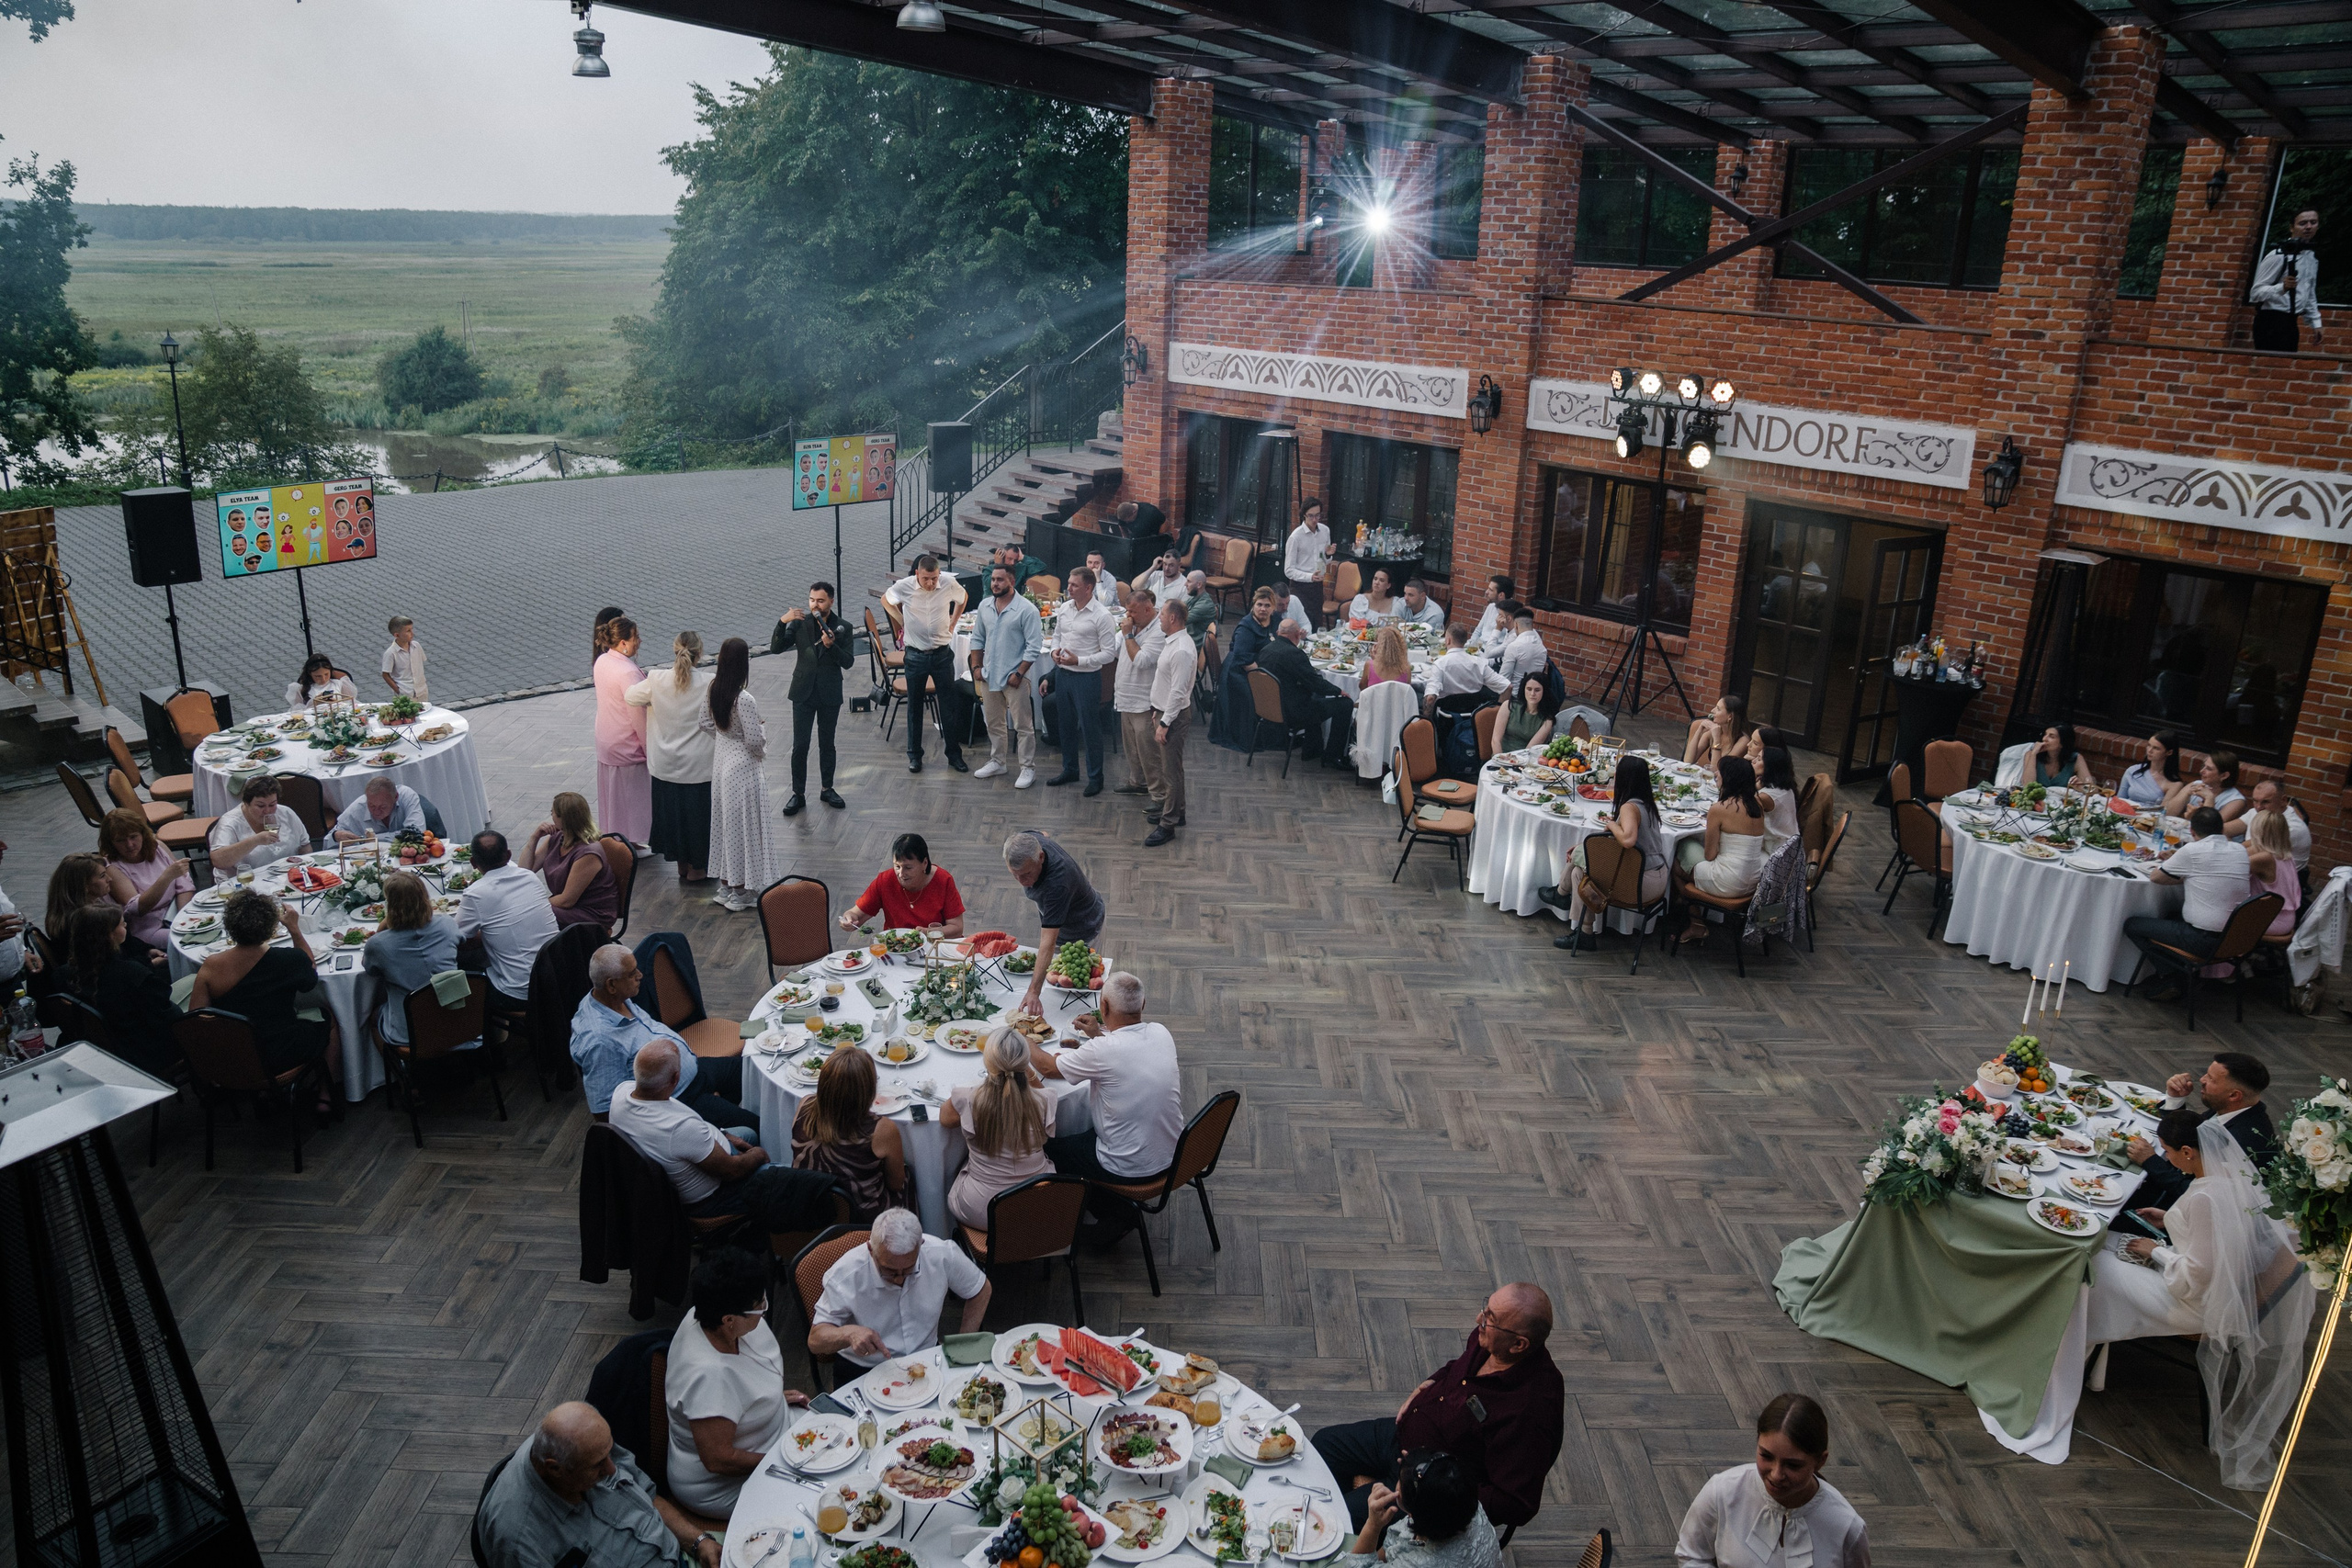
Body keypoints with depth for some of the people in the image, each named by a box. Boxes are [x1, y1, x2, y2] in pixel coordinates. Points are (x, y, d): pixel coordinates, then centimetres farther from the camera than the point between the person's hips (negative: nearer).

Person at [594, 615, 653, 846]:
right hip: (627, 747, -9)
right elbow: (638, 716, -24)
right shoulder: (628, 673, -28)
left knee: (611, 793, 20)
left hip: (605, 739, 9)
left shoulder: (602, 661, -1)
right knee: (630, 797, 6)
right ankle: (630, 842, 16)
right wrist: (650, 748, -15)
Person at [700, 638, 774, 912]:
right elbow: (754, 740, -25)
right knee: (742, 824, 6)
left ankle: (725, 886, 30)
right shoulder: (744, 699, -28)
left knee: (724, 820, 18)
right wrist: (762, 727, -5)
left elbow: (704, 722, 6)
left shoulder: (713, 688, -5)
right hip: (742, 766, -8)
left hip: (721, 758, 8)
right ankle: (740, 891, 17)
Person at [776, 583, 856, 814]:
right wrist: (782, 623, -24)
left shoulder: (843, 628, -5)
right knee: (800, 746, 0)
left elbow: (848, 662, -9)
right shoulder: (800, 623, -4)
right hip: (804, 693, 0)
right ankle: (798, 794, 10)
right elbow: (775, 648, -10)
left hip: (829, 694, 0)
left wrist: (832, 646, -25)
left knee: (827, 744, 13)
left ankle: (827, 789, 28)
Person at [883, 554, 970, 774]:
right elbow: (886, 599, 11)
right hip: (915, 655, 0)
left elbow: (962, 599, 15)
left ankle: (954, 753, 18)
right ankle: (914, 755, 20)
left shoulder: (949, 585, -10)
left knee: (950, 705, 6)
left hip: (942, 654, 1)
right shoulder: (904, 587, -12)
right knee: (914, 706, 9)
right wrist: (902, 621, 5)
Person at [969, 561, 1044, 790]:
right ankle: (997, 762, 30)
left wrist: (1019, 673, -17)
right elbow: (977, 638, 15)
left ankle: (1028, 769, 6)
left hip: (1014, 678, -6)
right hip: (989, 676, 6)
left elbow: (1034, 647, -14)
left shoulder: (1026, 610, -13)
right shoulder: (985, 606, 6)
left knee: (1023, 726, -1)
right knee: (994, 723, 17)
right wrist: (976, 666, 6)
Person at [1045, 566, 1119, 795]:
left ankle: (1095, 777, 14)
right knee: (1066, 725, 17)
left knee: (1090, 728, 1)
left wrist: (1079, 660, -21)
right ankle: (1069, 770, 33)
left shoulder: (1102, 616, -16)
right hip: (1062, 673, 7)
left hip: (1086, 677, -7)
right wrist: (1055, 650, -2)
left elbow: (1109, 653, -15)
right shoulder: (1065, 608, 4)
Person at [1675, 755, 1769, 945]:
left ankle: (1697, 926, 24)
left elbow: (1709, 855, -10)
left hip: (1728, 885, -8)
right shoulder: (1757, 805, 4)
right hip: (1754, 882, 8)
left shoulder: (1719, 810, -16)